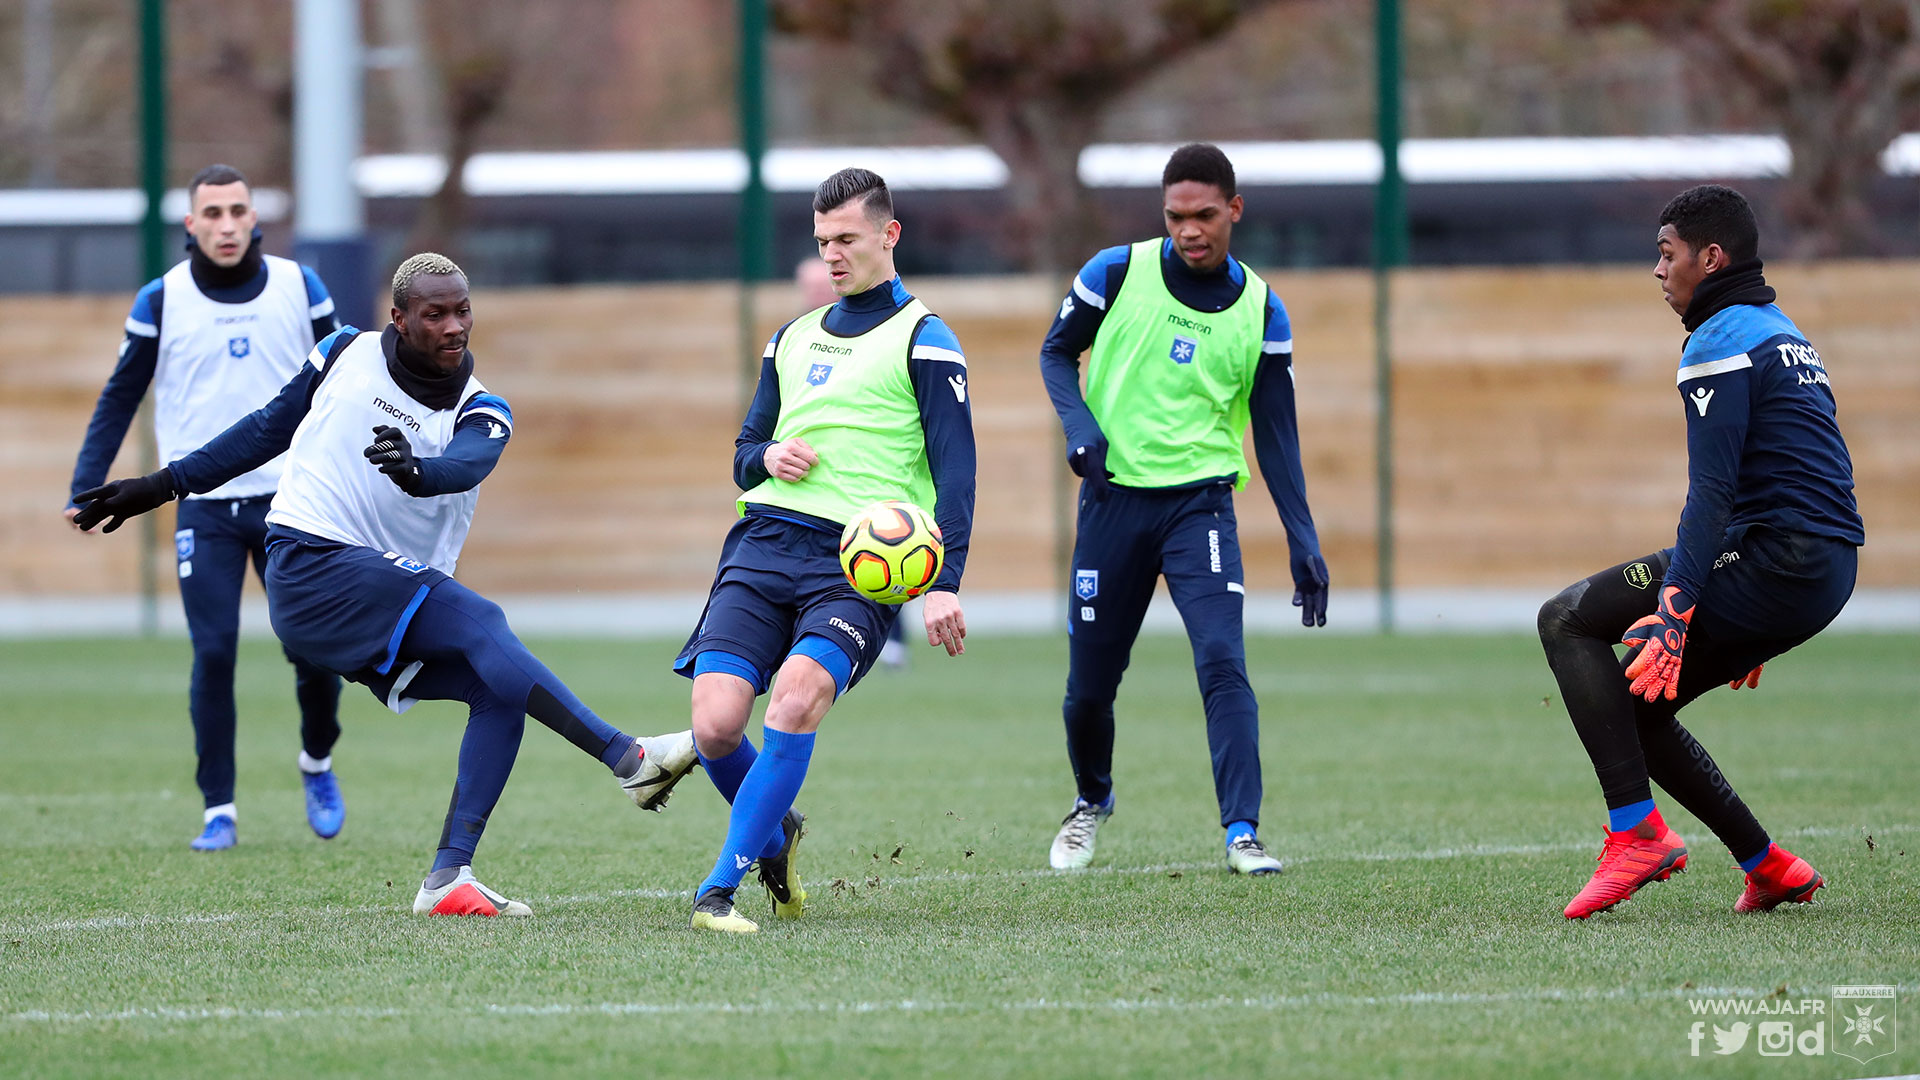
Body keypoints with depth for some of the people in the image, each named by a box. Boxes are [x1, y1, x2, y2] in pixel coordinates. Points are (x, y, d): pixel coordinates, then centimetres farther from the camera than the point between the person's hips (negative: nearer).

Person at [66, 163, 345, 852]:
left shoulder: (298, 287, 2)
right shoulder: (163, 301, -1)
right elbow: (120, 398, 5)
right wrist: (86, 490, -3)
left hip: (291, 497, 1)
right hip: (204, 505, -1)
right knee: (213, 653, -9)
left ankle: (317, 764, 26)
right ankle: (219, 811, 0)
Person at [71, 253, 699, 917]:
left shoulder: (480, 414, 4)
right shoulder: (346, 355, 5)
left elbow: (464, 467, -21)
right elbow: (268, 430, 20)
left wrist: (414, 471, -45)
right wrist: (163, 486, 24)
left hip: (396, 592, 4)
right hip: (312, 568, -4)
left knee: (499, 688, -16)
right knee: (480, 623, -24)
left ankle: (449, 877, -19)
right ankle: (627, 759, -35)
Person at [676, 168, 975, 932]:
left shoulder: (922, 339, 5)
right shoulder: (792, 340, 24)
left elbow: (954, 468, -1)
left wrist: (944, 582, -13)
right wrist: (766, 458, 3)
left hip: (858, 561, -5)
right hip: (763, 545, 5)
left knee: (795, 700, -29)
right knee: (714, 724, -13)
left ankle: (721, 886, -22)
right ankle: (773, 834, 18)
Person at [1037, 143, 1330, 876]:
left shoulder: (1260, 311, 0)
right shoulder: (1118, 273, -4)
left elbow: (1275, 430, 4)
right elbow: (1057, 351, 9)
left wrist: (1302, 539, -3)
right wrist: (1078, 423, -11)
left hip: (1200, 501, 0)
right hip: (1114, 496, 0)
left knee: (1223, 663, -19)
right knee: (1090, 683, 7)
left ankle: (1242, 833, -21)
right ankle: (1091, 801, 37)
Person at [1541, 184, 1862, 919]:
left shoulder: (1721, 342, -9)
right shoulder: (1785, 334, 23)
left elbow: (1712, 496, -17)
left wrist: (1675, 614, -22)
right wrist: (1752, 628, 30)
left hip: (1774, 559, -9)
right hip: (1828, 571, 9)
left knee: (1567, 620, -6)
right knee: (1635, 706, 17)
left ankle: (1637, 831, -16)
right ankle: (1769, 868, 15)